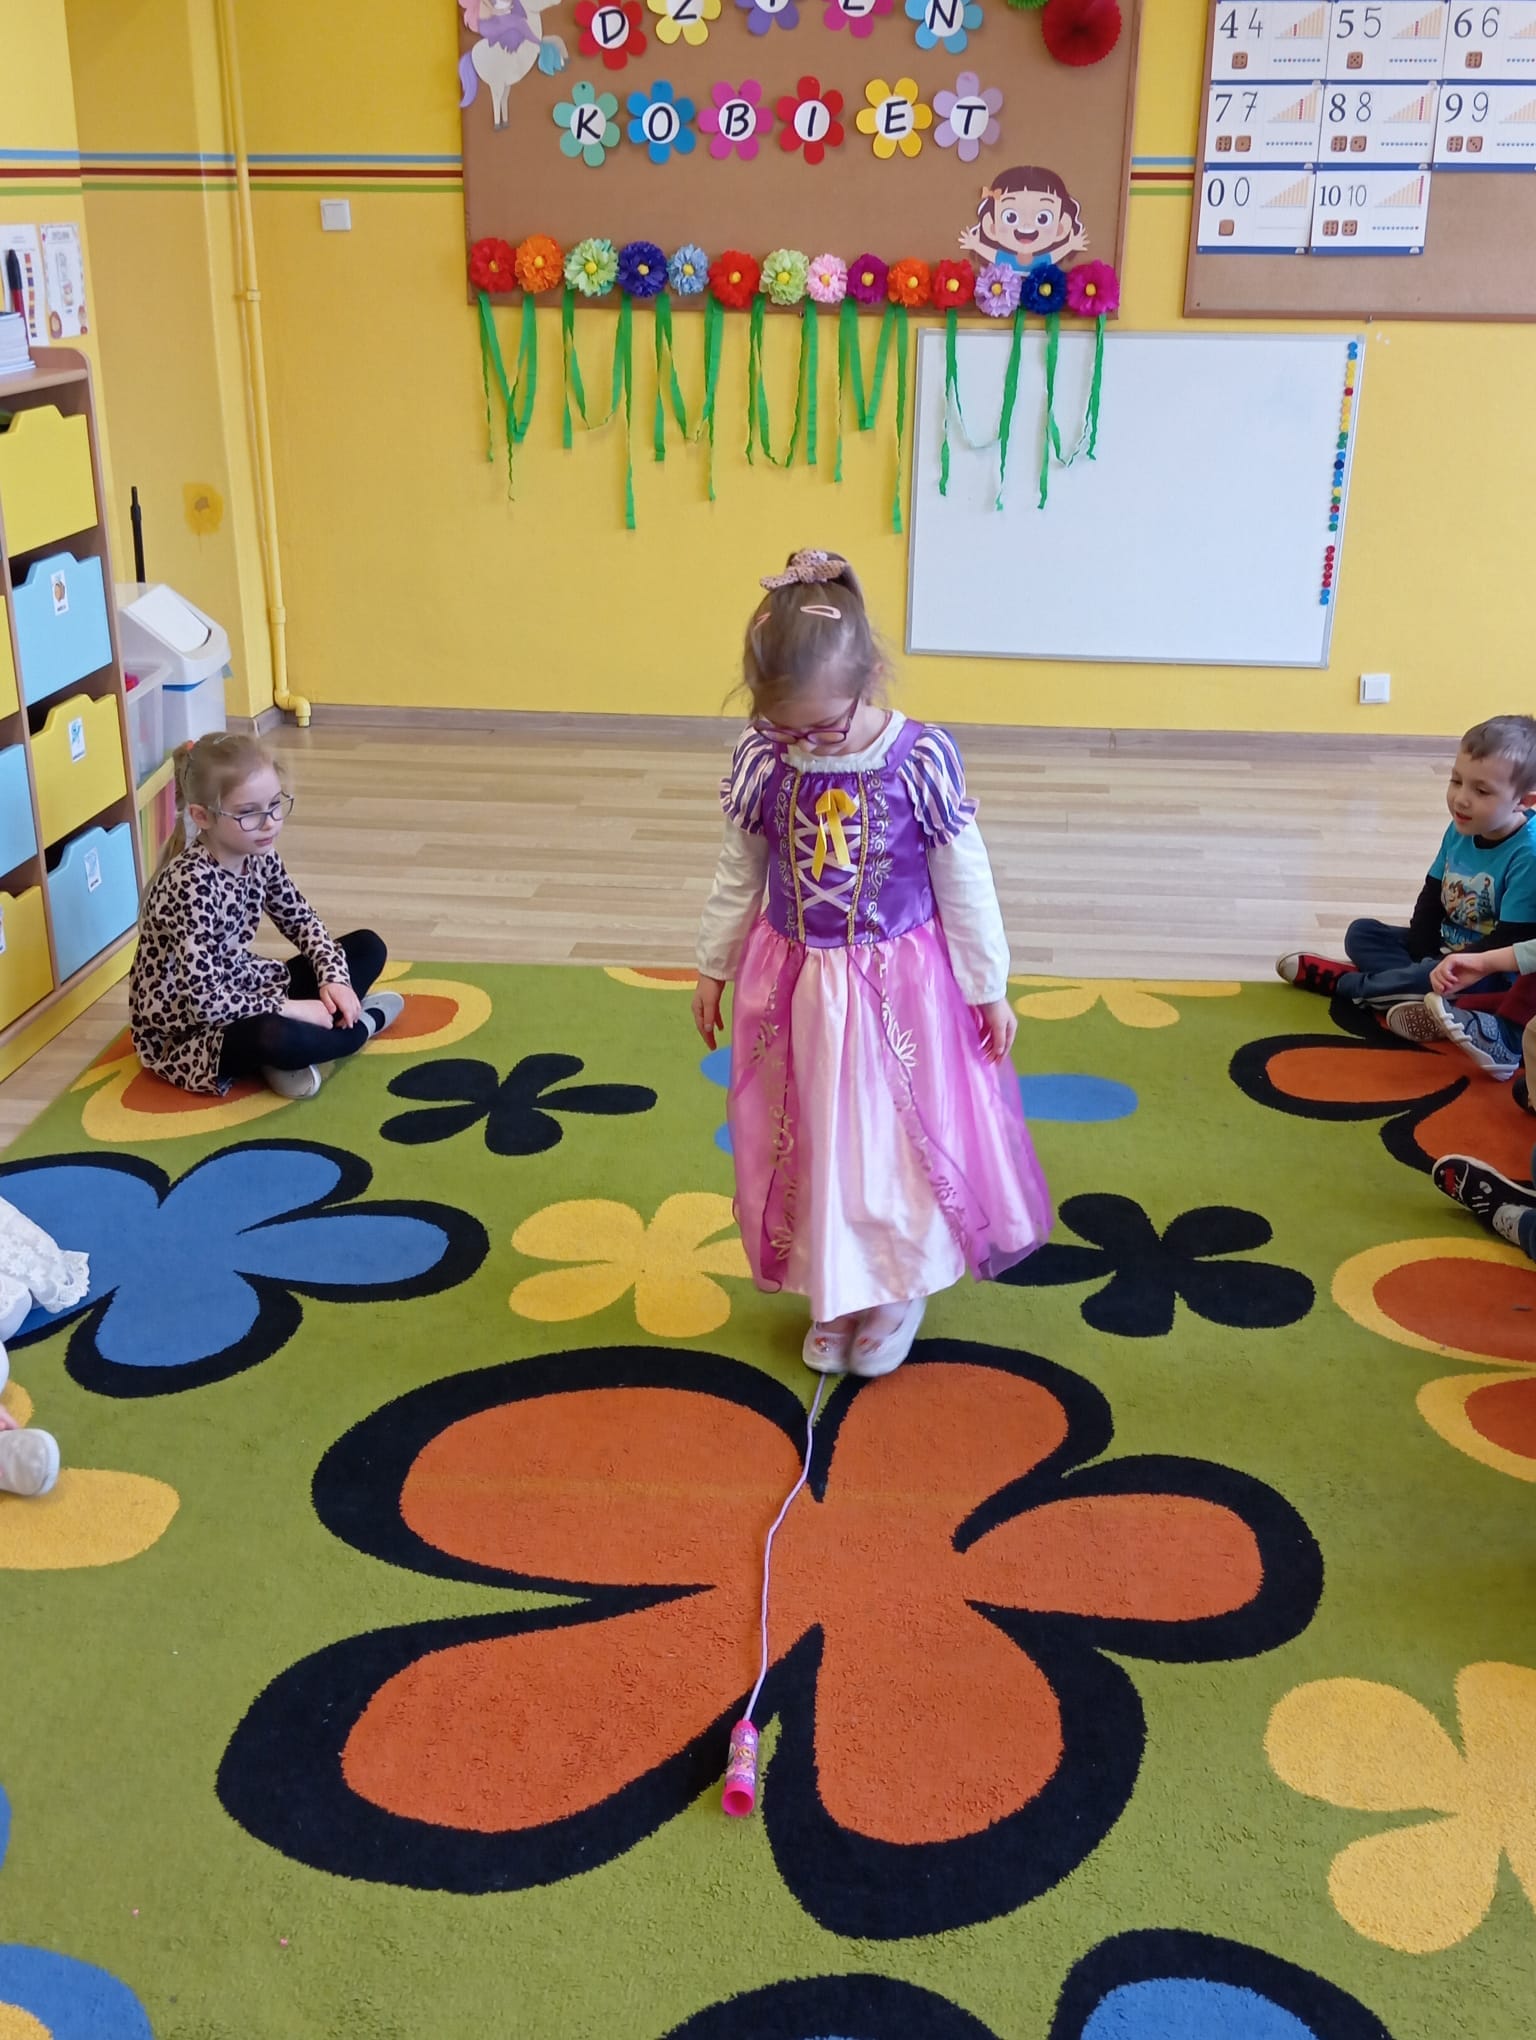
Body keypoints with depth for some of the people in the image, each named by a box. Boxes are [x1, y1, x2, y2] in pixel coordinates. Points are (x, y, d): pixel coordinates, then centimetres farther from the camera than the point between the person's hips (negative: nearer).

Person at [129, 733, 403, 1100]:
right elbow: (203, 1001, -31)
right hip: (186, 1030, -9)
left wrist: (334, 978, -6)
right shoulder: (190, 884, -30)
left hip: (241, 992, 9)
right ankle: (361, 1023, -7)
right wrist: (288, 1009, -25)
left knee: (368, 946, 7)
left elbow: (301, 919, 10)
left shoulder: (259, 856, -6)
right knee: (273, 1036, -40)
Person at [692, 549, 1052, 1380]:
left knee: (898, 1142, 11)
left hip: (899, 986, -3)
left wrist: (988, 989, -2)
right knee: (808, 1144, 15)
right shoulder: (759, 759, -11)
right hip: (793, 986, 3)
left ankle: (901, 1288, 35)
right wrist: (713, 968, 11)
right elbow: (738, 876, 3)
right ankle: (835, 1291, 37)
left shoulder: (920, 759, -18)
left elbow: (965, 883, -8)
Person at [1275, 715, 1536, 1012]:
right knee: (1361, 932, 3)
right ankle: (1407, 995, -26)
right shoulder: (1460, 830, -2)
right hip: (1443, 950, 9)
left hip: (1485, 975, -8)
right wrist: (1424, 959, -9)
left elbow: (1511, 942, -27)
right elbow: (1431, 899, 5)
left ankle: (1339, 980, -16)